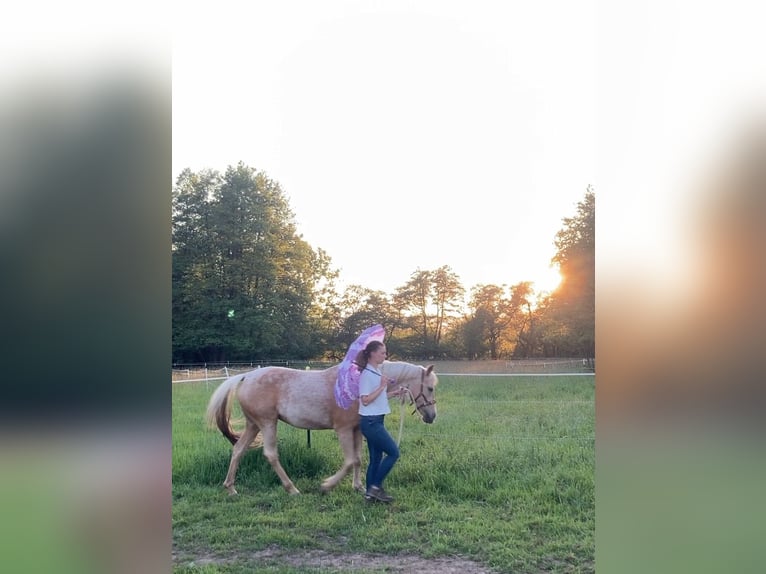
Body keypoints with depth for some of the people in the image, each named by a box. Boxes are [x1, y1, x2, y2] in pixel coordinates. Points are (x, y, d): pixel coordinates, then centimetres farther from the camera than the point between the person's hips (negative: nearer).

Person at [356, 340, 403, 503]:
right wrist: (382, 386, -21)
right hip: (370, 422, -9)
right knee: (393, 452, -6)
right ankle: (376, 487, 2)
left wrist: (393, 393, 9)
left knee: (376, 457, 12)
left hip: (376, 421, 9)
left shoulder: (377, 372, 12)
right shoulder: (367, 374, -16)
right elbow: (365, 400, -20)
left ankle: (371, 493, 17)